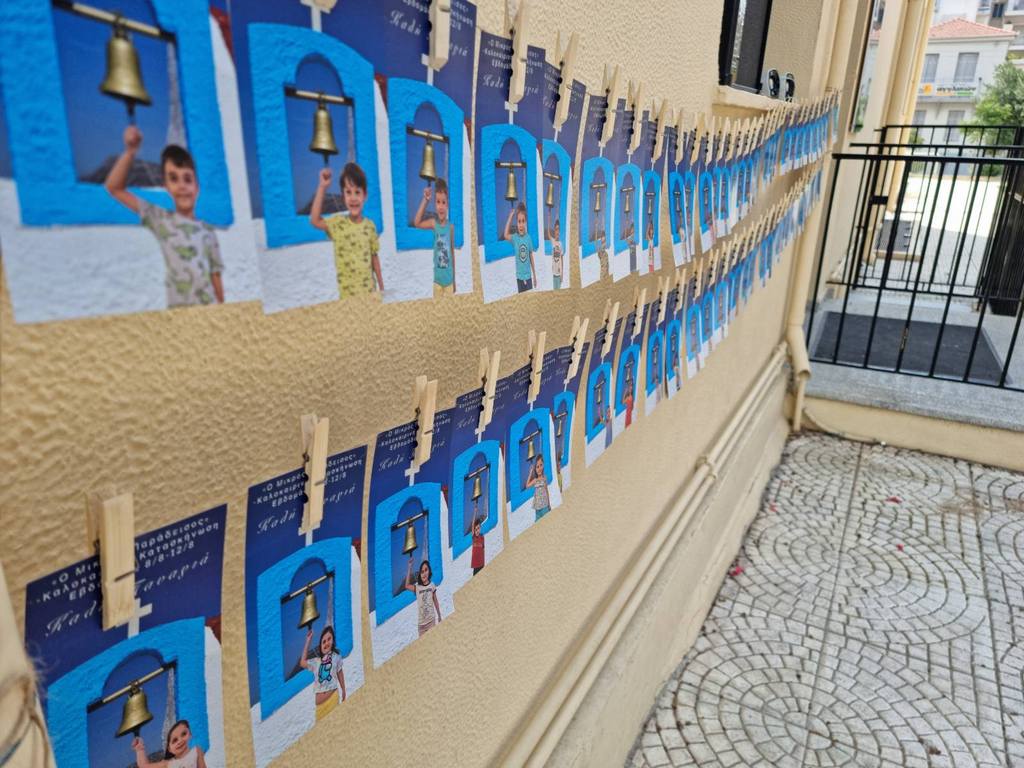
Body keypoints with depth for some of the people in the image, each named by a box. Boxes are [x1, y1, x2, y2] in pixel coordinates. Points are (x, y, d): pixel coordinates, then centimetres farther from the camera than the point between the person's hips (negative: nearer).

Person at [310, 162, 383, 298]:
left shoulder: (370, 225, -1)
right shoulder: (338, 223, -5)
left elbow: (374, 258, 6)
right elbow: (314, 220, -21)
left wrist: (381, 287, 8)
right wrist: (322, 187, -20)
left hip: (369, 290, 2)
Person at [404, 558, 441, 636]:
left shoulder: (432, 585, 0)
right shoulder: (417, 587, -2)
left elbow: (436, 602, 7)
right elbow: (407, 586, -18)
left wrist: (439, 617, 12)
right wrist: (410, 567, -21)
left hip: (431, 620, 0)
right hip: (421, 623, 0)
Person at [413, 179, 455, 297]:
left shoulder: (450, 226, -3)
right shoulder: (434, 223, -5)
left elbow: (453, 252, 4)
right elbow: (416, 223, -19)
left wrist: (454, 279, 8)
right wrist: (425, 200, -22)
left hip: (449, 279, 1)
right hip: (437, 278, -1)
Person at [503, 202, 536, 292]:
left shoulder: (528, 237, -3)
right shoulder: (515, 237, -7)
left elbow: (531, 257, 3)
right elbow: (505, 235, -28)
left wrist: (534, 275, 7)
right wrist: (510, 216, -29)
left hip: (528, 276, 2)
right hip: (519, 276, -1)